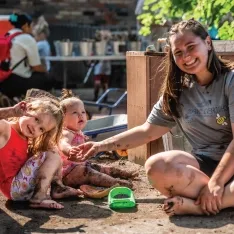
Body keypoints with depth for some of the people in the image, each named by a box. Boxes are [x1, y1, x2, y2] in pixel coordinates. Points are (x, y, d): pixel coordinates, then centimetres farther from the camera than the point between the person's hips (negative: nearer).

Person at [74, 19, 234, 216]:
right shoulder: (176, 92, 11)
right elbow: (148, 131, 18)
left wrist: (216, 182, -21)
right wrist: (102, 145, 12)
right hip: (206, 164, 5)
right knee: (156, 166, -28)